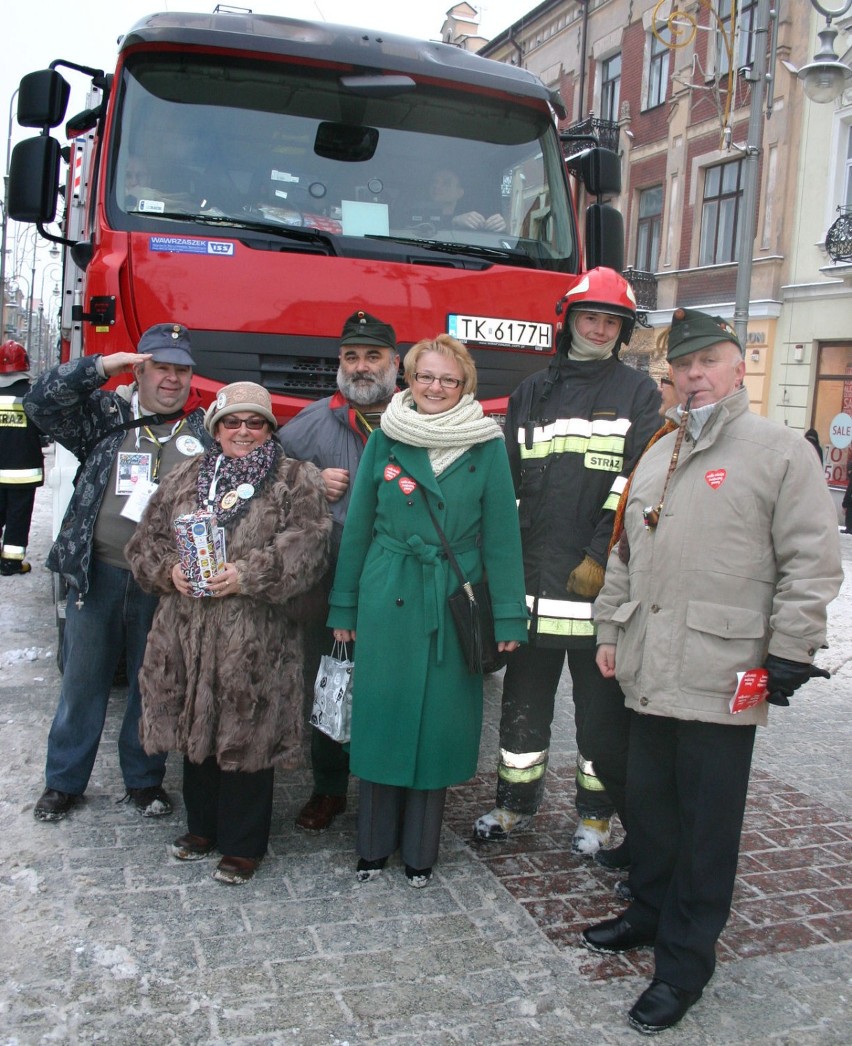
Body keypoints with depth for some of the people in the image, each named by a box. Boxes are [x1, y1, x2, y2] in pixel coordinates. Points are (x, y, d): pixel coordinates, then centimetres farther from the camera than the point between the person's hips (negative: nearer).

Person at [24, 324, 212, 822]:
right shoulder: (107, 415, 4)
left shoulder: (205, 431, 3)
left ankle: (145, 778, 33)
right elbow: (41, 404, -6)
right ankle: (64, 781, 30)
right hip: (98, 575, 1)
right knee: (82, 683, 13)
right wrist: (102, 365, -13)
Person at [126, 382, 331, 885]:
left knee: (246, 738, 3)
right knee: (196, 730, 16)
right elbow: (148, 537, 13)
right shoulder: (187, 477, 15)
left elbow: (307, 543, -12)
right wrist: (169, 570, -7)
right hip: (188, 631, 5)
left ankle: (243, 844, 20)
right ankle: (203, 827, 36)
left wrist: (249, 575, -23)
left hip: (257, 639, -5)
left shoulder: (296, 480, 1)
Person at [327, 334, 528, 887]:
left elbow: (501, 534, 0)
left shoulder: (487, 446, -1)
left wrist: (507, 617, -3)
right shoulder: (383, 439, 3)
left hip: (454, 602, -1)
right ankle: (374, 844, 27)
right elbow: (358, 525, 7)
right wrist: (345, 607, 7)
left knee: (439, 719, 7)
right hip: (387, 598, 1)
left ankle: (420, 849, 25)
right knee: (381, 712, 8)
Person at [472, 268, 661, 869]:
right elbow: (507, 479, 12)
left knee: (602, 704, 5)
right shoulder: (532, 394, 14)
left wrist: (600, 559, -13)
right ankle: (517, 801, 28)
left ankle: (597, 815, 21)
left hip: (601, 579, -3)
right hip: (534, 575, 3)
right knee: (524, 698, 11)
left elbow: (635, 483, -6)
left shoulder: (638, 393, 4)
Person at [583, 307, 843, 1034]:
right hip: (651, 673, 6)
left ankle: (684, 962, 20)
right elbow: (625, 552, 20)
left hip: (723, 681, -6)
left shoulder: (782, 451, -5)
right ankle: (651, 912, 39)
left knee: (706, 826, 5)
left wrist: (787, 657, -11)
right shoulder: (657, 456, 16)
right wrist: (611, 630, 17)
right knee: (648, 803, 18)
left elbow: (812, 564, -9)